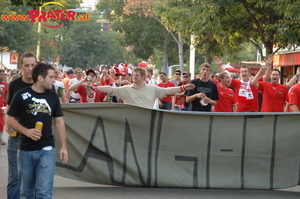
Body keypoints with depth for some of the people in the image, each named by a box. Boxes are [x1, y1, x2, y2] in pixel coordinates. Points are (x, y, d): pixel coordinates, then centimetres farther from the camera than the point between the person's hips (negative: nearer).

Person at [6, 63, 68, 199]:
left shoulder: (53, 97, 7)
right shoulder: (21, 96, -3)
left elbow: (59, 122, 11)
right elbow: (10, 120, -1)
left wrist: (63, 146, 4)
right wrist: (26, 131, -16)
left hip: (47, 150, 1)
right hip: (25, 151, -1)